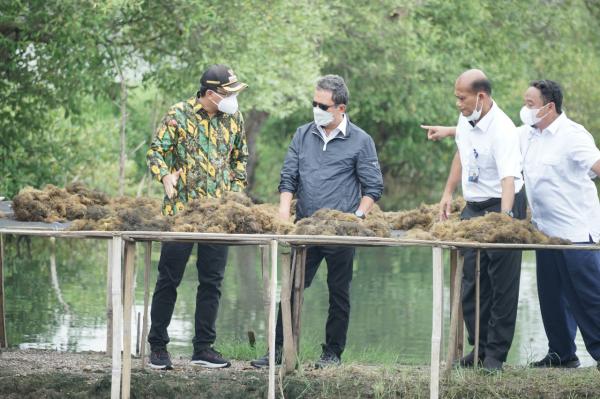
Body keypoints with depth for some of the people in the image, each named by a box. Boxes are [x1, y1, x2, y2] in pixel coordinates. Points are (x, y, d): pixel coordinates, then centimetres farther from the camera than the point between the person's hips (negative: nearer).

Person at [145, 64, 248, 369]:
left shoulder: (233, 118, 8)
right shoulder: (179, 115, -5)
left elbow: (240, 157, 20)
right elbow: (156, 152, -4)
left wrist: (236, 190, 8)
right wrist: (167, 178, -21)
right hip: (180, 209, -4)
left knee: (212, 282, 5)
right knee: (169, 280, 1)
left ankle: (204, 349, 12)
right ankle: (157, 347, 10)